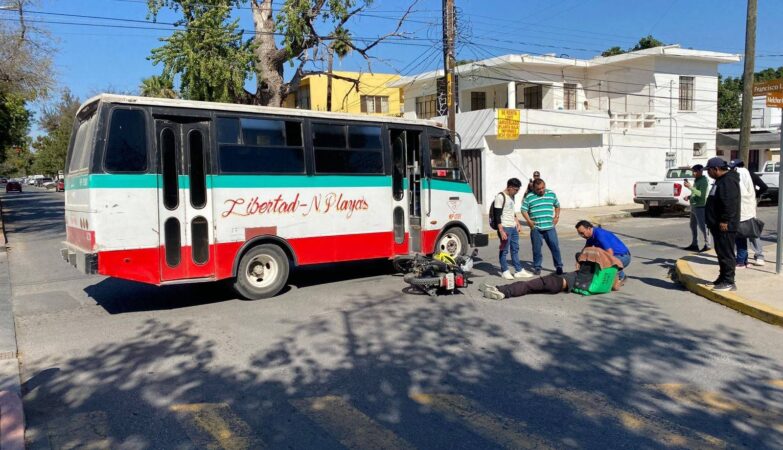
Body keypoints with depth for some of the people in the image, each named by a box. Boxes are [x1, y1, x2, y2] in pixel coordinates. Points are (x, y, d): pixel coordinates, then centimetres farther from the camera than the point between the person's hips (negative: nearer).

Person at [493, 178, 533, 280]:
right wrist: (501, 231, -20)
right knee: (504, 250, -1)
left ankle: (519, 271, 17)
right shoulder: (500, 197, -12)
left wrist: (518, 224, 18)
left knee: (515, 249, 12)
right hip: (505, 228, -9)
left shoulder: (512, 197, 15)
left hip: (513, 228, 9)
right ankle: (504, 271, 10)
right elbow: (497, 215, -16)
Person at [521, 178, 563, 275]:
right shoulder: (529, 197, -1)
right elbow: (524, 210, 1)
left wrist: (557, 216, 8)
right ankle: (537, 267, 18)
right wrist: (529, 221, -10)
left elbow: (557, 206, 20)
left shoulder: (552, 194, 8)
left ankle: (559, 266, 12)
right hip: (536, 228, -1)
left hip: (550, 227, 1)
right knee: (537, 249, 5)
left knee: (555, 247, 0)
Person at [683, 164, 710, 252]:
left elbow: (701, 194, -23)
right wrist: (689, 197, 7)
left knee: (702, 226, -8)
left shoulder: (704, 181, -12)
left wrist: (690, 187, -24)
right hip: (694, 206, 9)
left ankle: (707, 245, -2)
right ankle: (694, 244, 20)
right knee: (693, 226, 13)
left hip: (700, 207, -9)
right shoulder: (696, 180, 16)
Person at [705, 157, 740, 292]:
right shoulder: (721, 180, 18)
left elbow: (729, 203, -25)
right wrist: (714, 222, 25)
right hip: (718, 225, 11)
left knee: (726, 254, -7)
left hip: (725, 226, -11)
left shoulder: (728, 181, -17)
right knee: (721, 252, 16)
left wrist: (724, 221, -26)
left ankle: (729, 282, -3)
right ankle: (723, 278, 24)